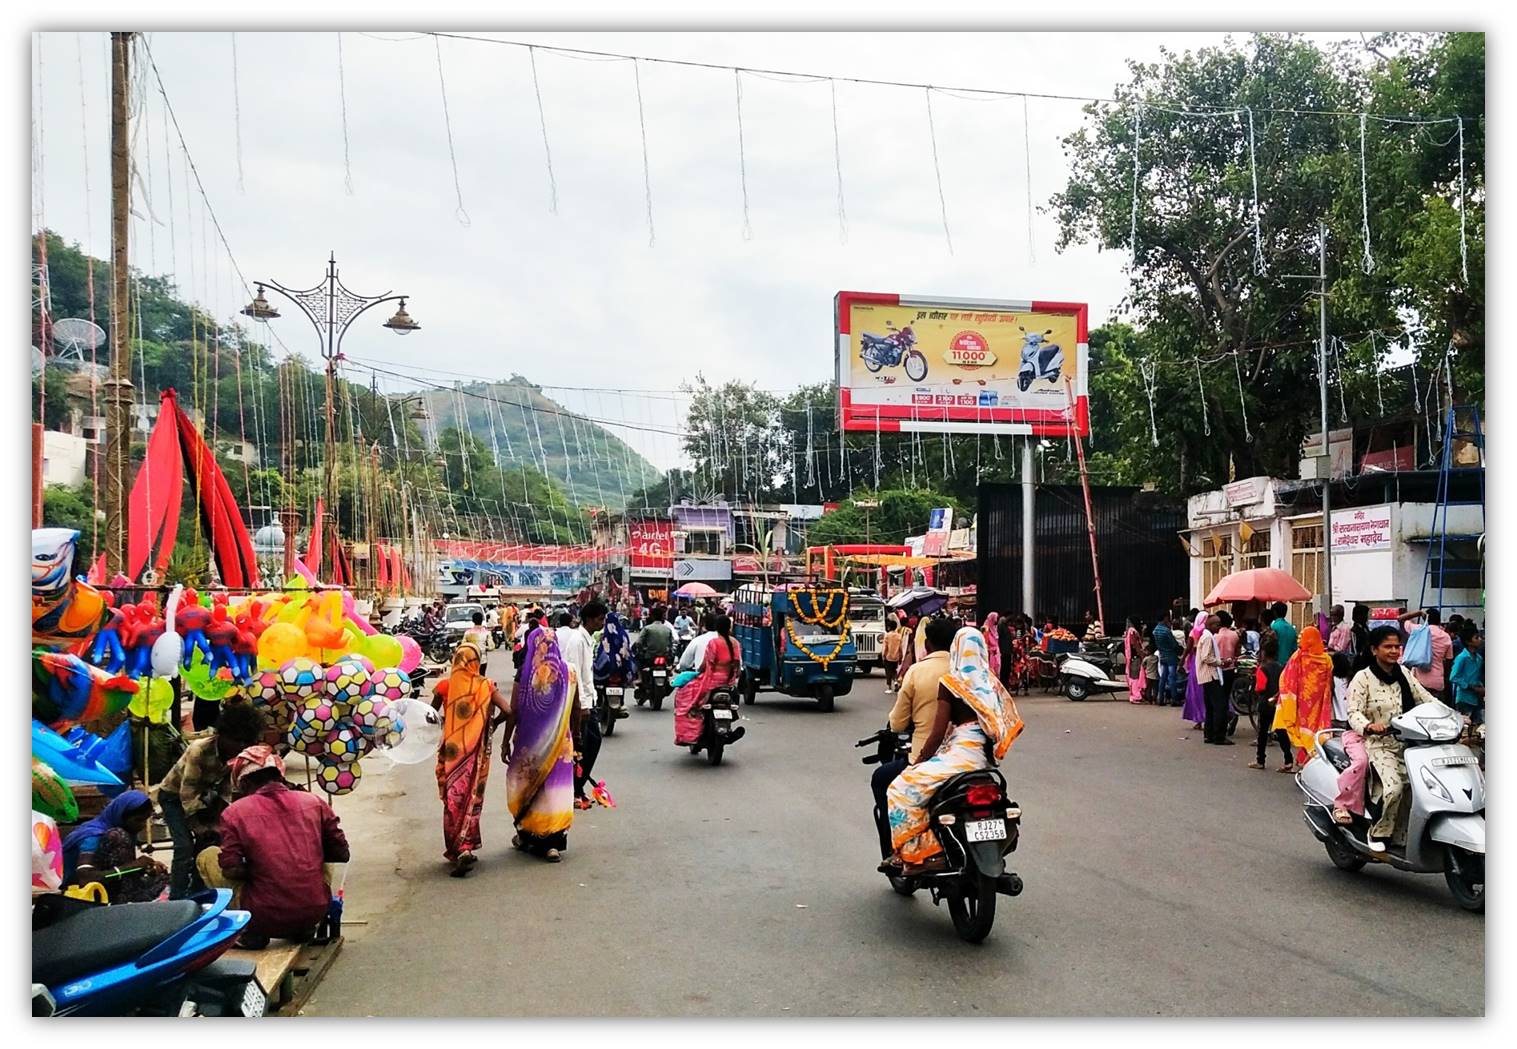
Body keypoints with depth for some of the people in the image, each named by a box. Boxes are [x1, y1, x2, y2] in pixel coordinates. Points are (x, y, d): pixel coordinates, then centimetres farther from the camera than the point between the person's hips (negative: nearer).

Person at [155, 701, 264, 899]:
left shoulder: (238, 754, -18)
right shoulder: (199, 750, -35)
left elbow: (227, 791, -10)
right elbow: (187, 794, -30)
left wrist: (217, 823, -14)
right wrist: (197, 826, -24)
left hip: (204, 794, 6)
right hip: (174, 795, -5)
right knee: (185, 847, -17)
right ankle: (176, 901, -11)